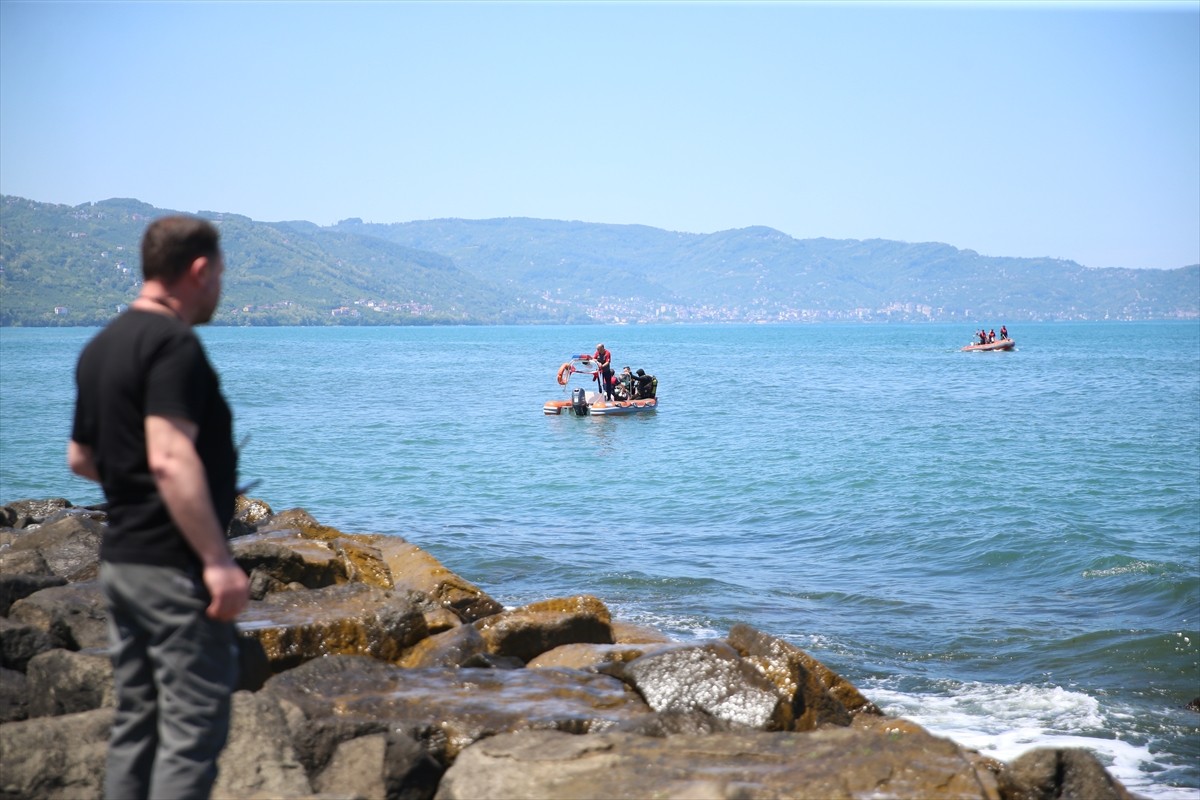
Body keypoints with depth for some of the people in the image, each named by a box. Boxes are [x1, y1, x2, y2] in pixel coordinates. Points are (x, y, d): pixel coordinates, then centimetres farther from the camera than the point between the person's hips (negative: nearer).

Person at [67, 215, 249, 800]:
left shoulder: (102, 346, 13)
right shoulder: (174, 344, -16)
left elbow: (81, 457, 21)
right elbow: (170, 458, -26)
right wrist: (218, 560, -26)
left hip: (119, 557, 9)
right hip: (175, 566, -9)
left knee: (134, 723, 14)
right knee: (192, 731, -6)